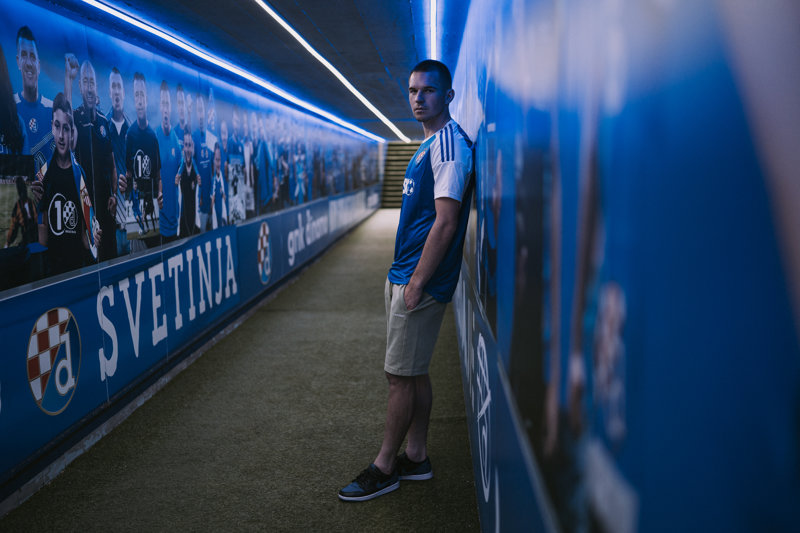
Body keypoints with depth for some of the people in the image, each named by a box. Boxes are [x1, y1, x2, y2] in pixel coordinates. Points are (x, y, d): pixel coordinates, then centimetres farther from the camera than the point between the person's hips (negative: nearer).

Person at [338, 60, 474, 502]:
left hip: (420, 282, -10)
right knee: (414, 373, 15)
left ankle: (384, 468, 11)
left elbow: (445, 224, -22)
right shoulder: (430, 144, 16)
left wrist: (416, 283, -21)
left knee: (401, 376, -1)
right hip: (405, 275, 10)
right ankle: (416, 457, 26)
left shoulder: (449, 144, -15)